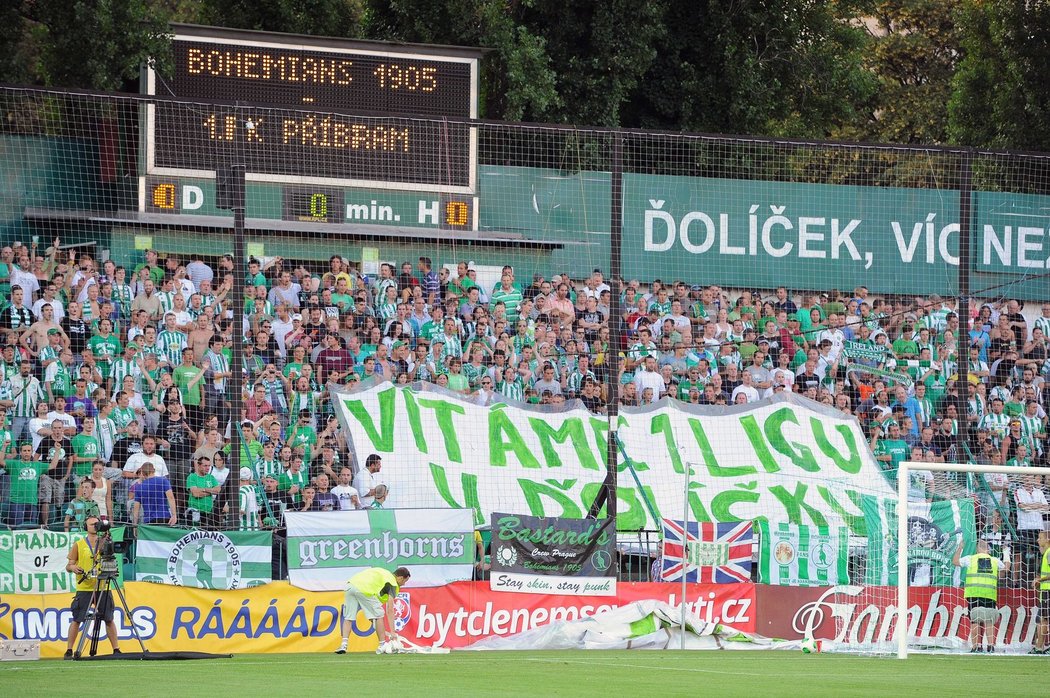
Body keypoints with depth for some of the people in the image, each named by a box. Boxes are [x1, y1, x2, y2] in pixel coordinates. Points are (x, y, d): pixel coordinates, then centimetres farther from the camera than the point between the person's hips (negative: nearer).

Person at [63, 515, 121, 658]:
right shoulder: (78, 545, 4)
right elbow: (68, 566, 4)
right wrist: (73, 568, -17)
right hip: (84, 588, -2)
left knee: (109, 619, 3)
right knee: (76, 620, -4)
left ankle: (116, 650, 8)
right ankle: (69, 651, 1)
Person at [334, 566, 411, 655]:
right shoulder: (392, 583, 8)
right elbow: (390, 610, 3)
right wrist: (392, 632, 4)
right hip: (364, 589, -7)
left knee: (348, 617, 13)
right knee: (378, 615, 6)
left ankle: (343, 645, 3)